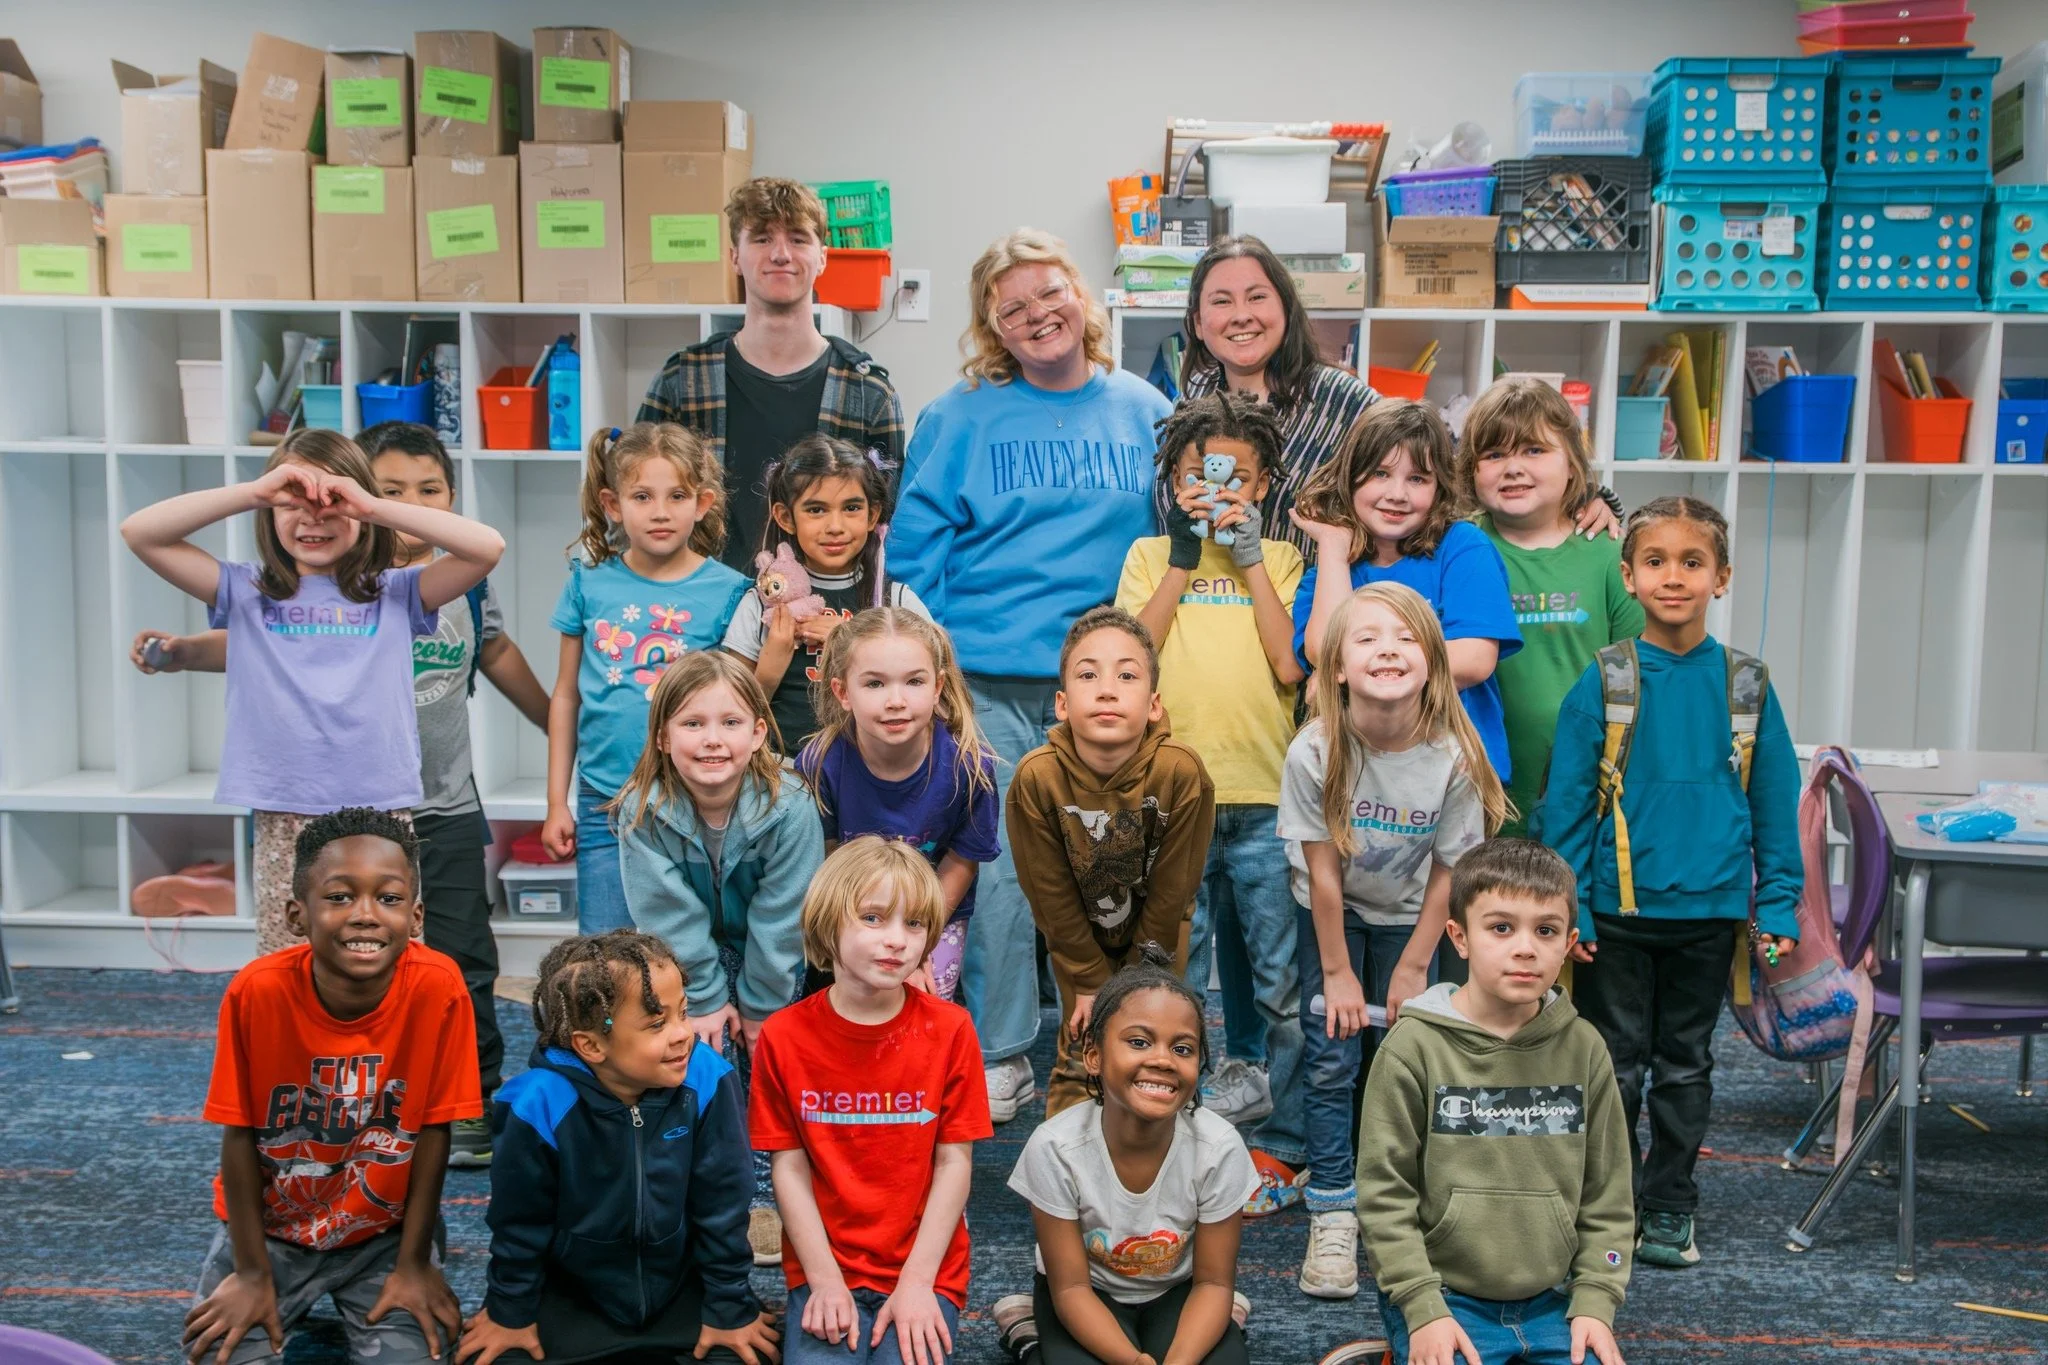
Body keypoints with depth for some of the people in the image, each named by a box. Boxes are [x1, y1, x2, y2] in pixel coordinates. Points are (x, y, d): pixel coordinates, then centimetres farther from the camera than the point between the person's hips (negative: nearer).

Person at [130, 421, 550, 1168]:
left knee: (462, 963, 7)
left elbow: (497, 652, 19)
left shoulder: (467, 580, 2)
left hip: (447, 810, 2)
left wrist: (558, 723, 28)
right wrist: (180, 650, -37)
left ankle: (472, 1109, 22)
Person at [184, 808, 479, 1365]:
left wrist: (414, 1265, -8)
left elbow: (432, 1133, -15)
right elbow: (240, 1136, -13)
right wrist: (252, 1272, -8)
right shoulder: (257, 992, -25)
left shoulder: (437, 988, -25)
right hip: (270, 1229, 0)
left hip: (384, 1231, 0)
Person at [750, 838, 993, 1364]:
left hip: (925, 1269, 0)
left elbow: (954, 1162, -5)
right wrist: (824, 1280, -9)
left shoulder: (950, 1029, -6)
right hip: (825, 1270, 0)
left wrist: (916, 1282, -12)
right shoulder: (784, 1036, -6)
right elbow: (790, 1166, -2)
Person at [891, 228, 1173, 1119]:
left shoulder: (1144, 412, 9)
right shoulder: (959, 418, 4)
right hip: (988, 686, -1)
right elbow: (916, 546, 2)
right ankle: (999, 1057, 16)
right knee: (998, 870, 1)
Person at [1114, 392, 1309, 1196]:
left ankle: (1284, 1141, 15)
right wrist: (1184, 556, -5)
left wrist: (1250, 557, -4)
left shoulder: (1280, 559, 9)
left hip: (1266, 798, 0)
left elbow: (1291, 666, -6)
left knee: (1284, 979, 3)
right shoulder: (1151, 555, 11)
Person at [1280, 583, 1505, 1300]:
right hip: (1330, 912, -1)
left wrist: (1413, 965, -6)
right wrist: (1337, 972, -12)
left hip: (1407, 913, 1)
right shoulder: (1315, 752, -29)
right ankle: (1332, 1213, 5)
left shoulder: (1453, 757, -27)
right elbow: (1323, 872, -19)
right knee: (1330, 1057, -5)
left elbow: (1449, 870, -13)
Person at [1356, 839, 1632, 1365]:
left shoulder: (1583, 1049, 1)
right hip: (1443, 1299, -3)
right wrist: (1423, 1308, -11)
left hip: (1551, 1302, 3)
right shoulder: (1414, 1047, -10)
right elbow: (1384, 1192, -8)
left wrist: (1595, 1299, 0)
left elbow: (1607, 1191, 7)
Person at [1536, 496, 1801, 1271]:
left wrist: (1778, 903, 1)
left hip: (1709, 910, 2)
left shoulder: (1747, 684, -1)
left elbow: (1775, 800, 5)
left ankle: (1669, 1208, 28)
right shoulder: (1603, 683, -7)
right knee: (1615, 1067, 9)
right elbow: (1566, 801, -5)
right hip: (1617, 910, -2)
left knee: (1685, 1066, 14)